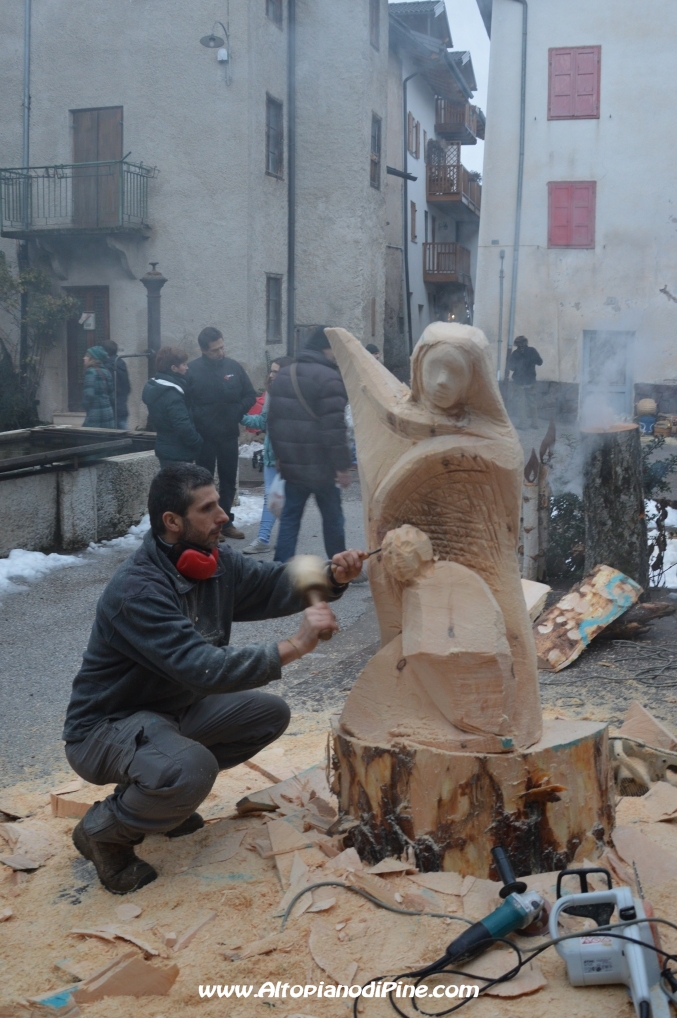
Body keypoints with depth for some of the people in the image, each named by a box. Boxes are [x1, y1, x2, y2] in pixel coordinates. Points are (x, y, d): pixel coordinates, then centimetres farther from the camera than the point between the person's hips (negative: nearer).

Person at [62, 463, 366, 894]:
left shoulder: (217, 562, -5)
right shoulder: (137, 591, -31)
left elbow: (278, 583, 1)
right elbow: (205, 669, -37)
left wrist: (333, 576, -20)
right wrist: (294, 646, -35)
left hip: (174, 708, 9)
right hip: (105, 728, -9)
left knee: (271, 713, 3)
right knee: (192, 768, -35)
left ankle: (170, 794, 12)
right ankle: (102, 831, -6)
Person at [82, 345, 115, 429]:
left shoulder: (91, 372, -10)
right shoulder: (106, 372, 12)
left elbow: (88, 394, -18)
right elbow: (111, 394, 13)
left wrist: (87, 409, -5)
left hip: (95, 416, -8)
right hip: (108, 412, 8)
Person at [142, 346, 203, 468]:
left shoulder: (154, 388, 9)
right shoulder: (172, 395, -21)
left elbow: (152, 422, 18)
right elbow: (184, 427, -25)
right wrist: (198, 444, -11)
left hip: (165, 449, 10)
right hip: (178, 454, -10)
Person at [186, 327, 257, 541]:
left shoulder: (234, 367, 3)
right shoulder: (192, 370, -7)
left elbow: (250, 395, 7)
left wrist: (238, 412, -8)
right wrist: (197, 421, -14)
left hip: (229, 434, 4)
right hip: (204, 436, -4)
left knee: (228, 479, 11)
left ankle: (225, 522, 22)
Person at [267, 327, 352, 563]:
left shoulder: (283, 375, 11)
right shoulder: (328, 378, -14)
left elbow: (273, 420, 17)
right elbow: (334, 428, -20)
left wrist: (280, 455, 23)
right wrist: (342, 465, -16)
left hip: (291, 464, 6)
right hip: (320, 466, -6)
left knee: (290, 517, 10)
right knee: (332, 518, 7)